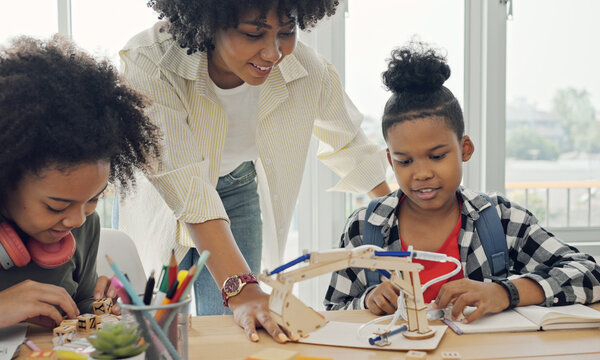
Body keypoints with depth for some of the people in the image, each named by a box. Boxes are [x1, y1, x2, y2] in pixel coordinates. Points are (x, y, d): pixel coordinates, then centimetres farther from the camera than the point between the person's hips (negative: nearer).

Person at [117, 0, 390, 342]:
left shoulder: (307, 71, -24)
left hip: (239, 191, 2)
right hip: (159, 200, -1)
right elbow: (185, 186, -41)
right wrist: (241, 290, -49)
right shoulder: (147, 63, -35)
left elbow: (348, 144, -3)